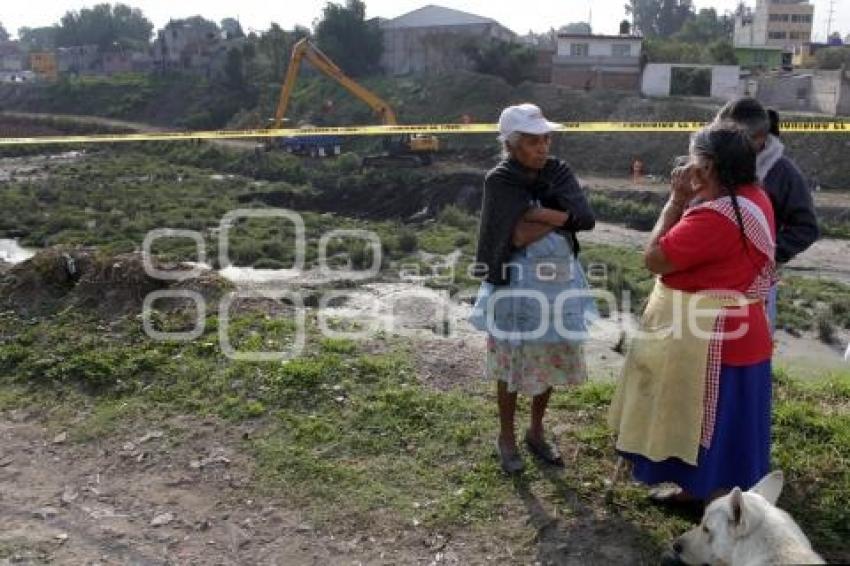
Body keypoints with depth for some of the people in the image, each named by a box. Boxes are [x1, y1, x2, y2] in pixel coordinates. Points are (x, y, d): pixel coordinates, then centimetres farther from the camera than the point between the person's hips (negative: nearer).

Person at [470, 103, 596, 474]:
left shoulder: (558, 172, 1)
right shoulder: (500, 180, -12)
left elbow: (586, 219, -11)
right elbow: (518, 236, -21)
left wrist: (538, 214, -17)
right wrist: (560, 217, -13)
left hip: (560, 282, 5)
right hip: (517, 285, -5)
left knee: (550, 361, 15)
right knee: (512, 364, 9)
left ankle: (536, 432, 35)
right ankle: (506, 437, 28)